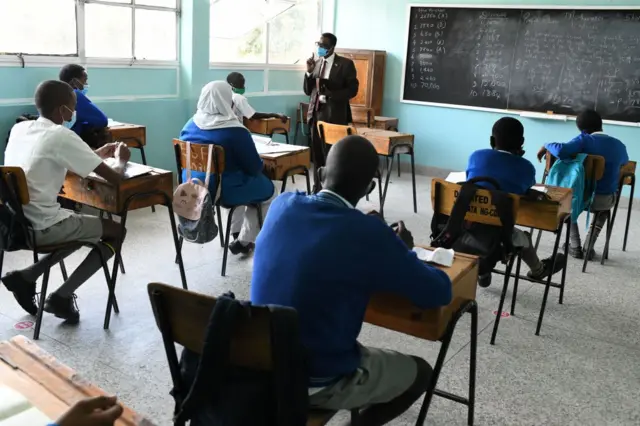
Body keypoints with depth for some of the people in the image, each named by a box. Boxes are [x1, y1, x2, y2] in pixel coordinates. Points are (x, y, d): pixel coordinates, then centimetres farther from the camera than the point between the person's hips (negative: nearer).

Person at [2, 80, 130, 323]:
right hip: (41, 228, -8)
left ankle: (26, 277, 18)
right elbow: (115, 178, -12)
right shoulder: (62, 136, -14)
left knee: (83, 226, 30)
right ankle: (62, 296, 6)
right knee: (116, 232, 10)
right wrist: (121, 159, 11)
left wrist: (96, 155, 24)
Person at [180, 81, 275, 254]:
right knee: (268, 189, 18)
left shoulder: (190, 125, 0)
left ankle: (237, 233, 38)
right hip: (224, 191, -7)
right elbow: (254, 168, -15)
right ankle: (243, 242, 20)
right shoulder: (235, 131, -22)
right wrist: (262, 164, 8)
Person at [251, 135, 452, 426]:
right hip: (316, 382, -7)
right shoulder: (367, 233, -24)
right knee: (420, 372, 16)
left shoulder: (282, 205, -7)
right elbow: (439, 293, -12)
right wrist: (401, 253, 4)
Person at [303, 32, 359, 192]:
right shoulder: (315, 63, 11)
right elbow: (307, 91, 12)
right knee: (317, 154, 9)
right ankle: (319, 189, 17)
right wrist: (309, 72, -4)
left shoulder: (345, 64, -3)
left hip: (334, 115, -5)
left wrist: (329, 96, -17)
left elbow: (352, 90, -8)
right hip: (315, 113, 5)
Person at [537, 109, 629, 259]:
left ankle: (575, 247, 27)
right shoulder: (619, 145, 5)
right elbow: (624, 164, 28)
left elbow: (561, 151, -29)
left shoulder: (584, 140, -10)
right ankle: (589, 247, 26)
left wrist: (546, 146, -10)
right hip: (607, 200, 3)